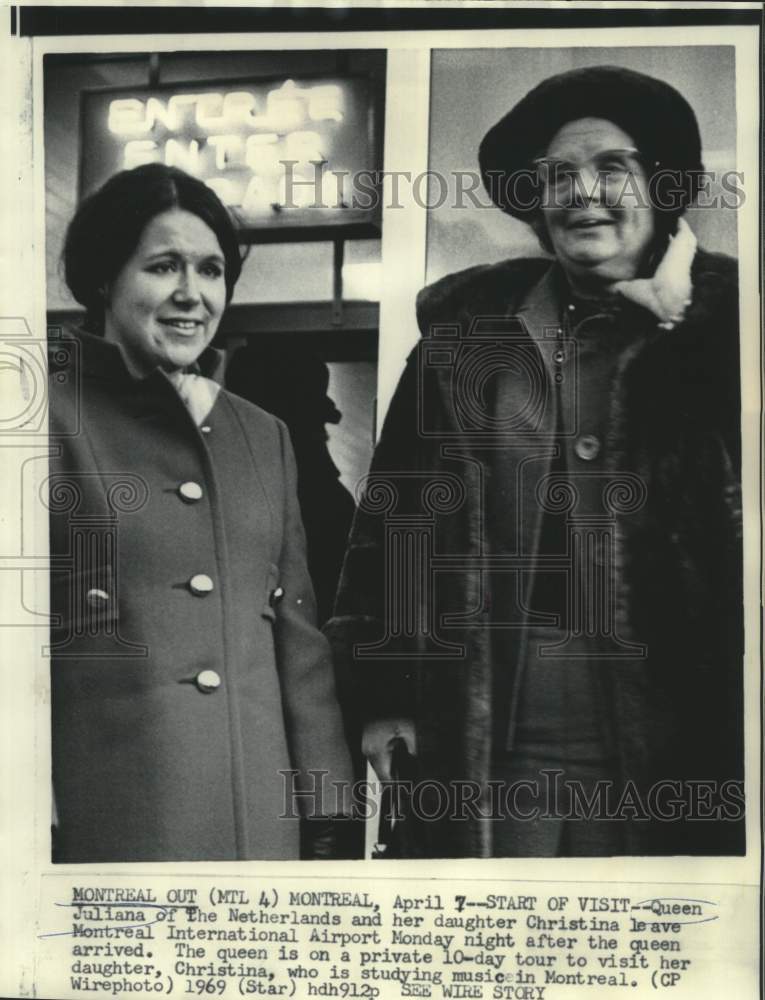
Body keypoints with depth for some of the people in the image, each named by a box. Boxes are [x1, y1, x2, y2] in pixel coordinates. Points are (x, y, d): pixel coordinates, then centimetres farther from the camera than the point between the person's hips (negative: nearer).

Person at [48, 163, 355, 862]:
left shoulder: (264, 437, 11)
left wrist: (326, 817, 8)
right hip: (102, 826, -4)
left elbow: (300, 640, 11)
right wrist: (36, 830, -11)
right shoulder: (55, 417, -5)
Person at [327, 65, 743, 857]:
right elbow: (396, 510, 5)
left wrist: (682, 320, -10)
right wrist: (382, 691, 3)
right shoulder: (469, 327, 4)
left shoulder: (719, 320, 3)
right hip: (491, 719, 0)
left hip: (675, 714, 0)